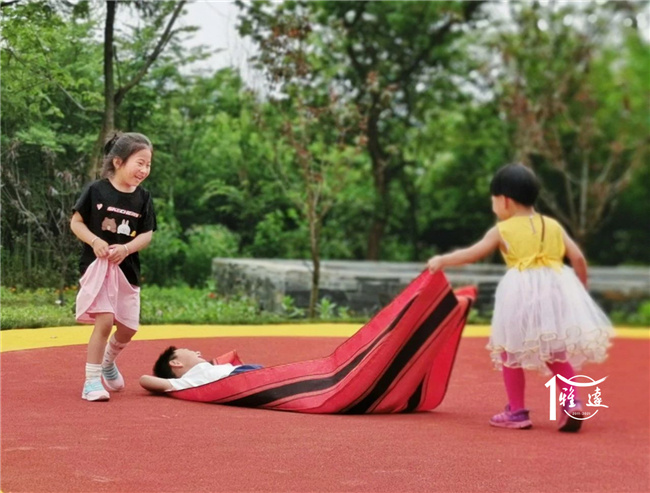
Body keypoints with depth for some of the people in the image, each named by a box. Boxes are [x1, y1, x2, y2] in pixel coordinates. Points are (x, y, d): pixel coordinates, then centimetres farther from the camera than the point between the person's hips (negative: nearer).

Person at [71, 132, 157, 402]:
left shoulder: (143, 198, 2)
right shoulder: (96, 190, -8)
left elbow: (147, 235, 1)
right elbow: (76, 222, -3)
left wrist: (126, 248, -17)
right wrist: (94, 241, -20)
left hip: (127, 270, 5)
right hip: (97, 265, -5)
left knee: (128, 327, 10)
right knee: (104, 320, -16)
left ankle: (108, 362, 41)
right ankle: (91, 380, -4)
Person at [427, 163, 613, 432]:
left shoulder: (502, 230, 6)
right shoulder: (553, 225, 15)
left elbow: (471, 254, 10)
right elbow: (578, 258, 9)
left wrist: (441, 261, 24)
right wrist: (581, 291, 21)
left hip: (521, 292, -4)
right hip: (555, 288, 4)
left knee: (511, 351, 9)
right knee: (555, 352, 17)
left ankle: (517, 412, 10)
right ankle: (571, 402, 1)